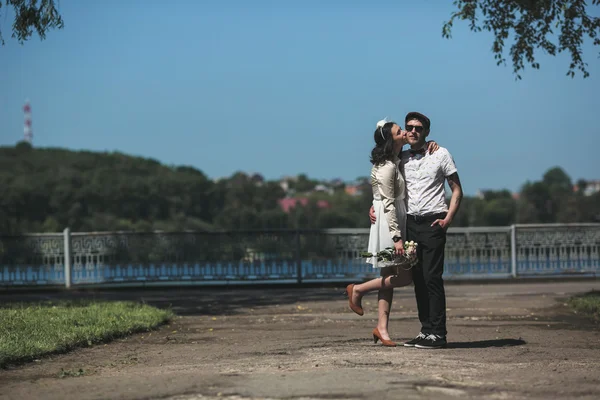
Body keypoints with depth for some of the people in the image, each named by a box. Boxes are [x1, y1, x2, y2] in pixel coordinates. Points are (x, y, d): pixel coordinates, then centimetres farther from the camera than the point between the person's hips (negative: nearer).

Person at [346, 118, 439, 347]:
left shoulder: (398, 160, 12)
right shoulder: (387, 167, -17)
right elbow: (388, 204, -21)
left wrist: (429, 146, 8)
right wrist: (397, 237, -24)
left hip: (396, 222, 9)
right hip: (387, 224, -9)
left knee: (389, 277, 8)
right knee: (404, 276, -7)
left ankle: (382, 328, 10)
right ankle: (357, 290, 5)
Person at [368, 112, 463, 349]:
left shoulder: (441, 155, 2)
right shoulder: (401, 159, 12)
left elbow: (457, 190, 3)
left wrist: (448, 219, -9)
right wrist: (374, 207, 3)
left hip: (433, 223, -5)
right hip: (410, 223, 5)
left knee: (432, 277, -10)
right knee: (418, 278, 5)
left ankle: (437, 333, -8)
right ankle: (426, 330, 10)